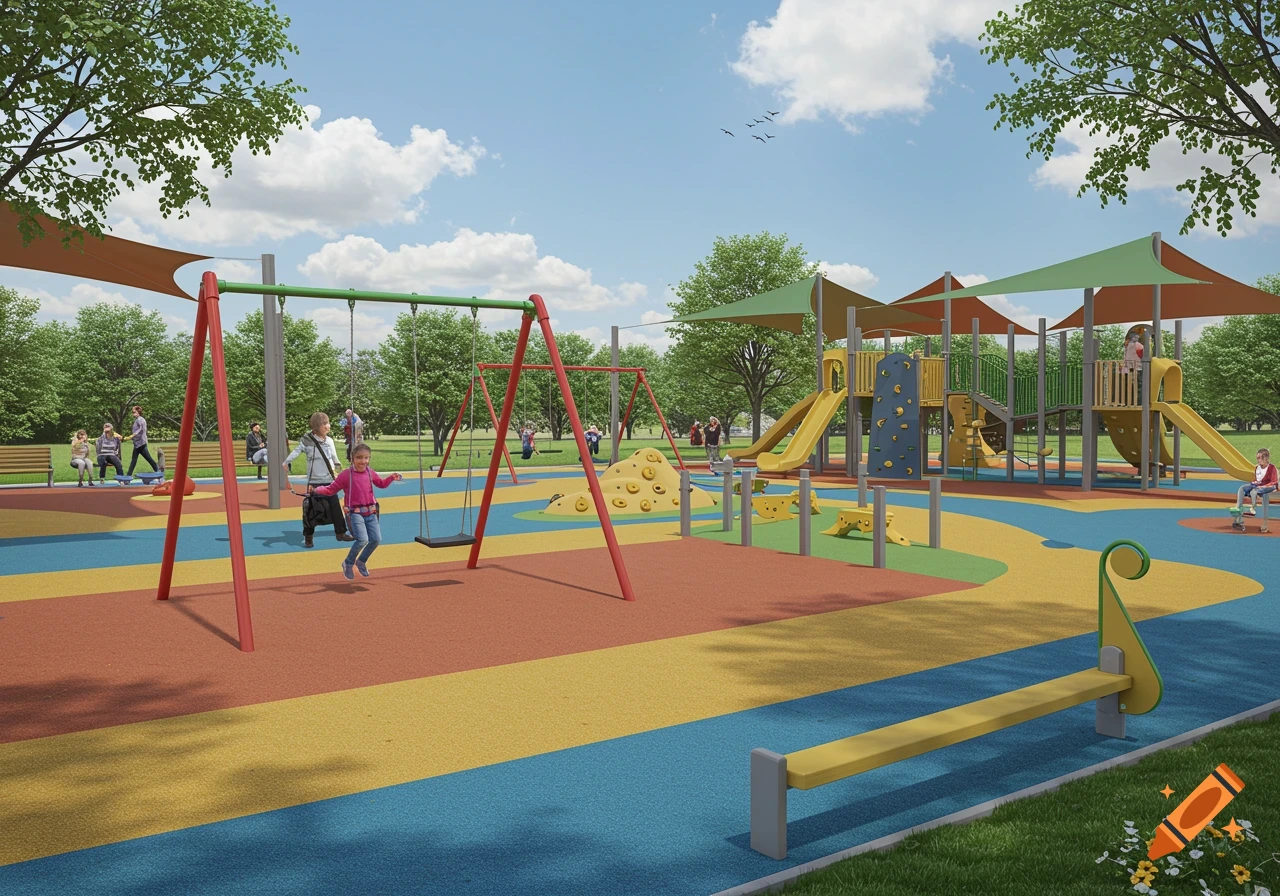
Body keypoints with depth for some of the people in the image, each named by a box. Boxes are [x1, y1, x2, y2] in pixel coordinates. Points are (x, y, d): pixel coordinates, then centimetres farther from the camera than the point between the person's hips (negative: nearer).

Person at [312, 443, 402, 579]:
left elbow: (381, 483, 24)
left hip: (371, 513, 6)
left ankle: (361, 561, 25)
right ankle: (348, 564, 4)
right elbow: (331, 489, -5)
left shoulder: (370, 472, 6)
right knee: (363, 540, -21)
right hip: (355, 513, -6)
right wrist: (317, 490, -22)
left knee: (376, 539, -1)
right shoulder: (346, 474, -10)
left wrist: (391, 478, 6)